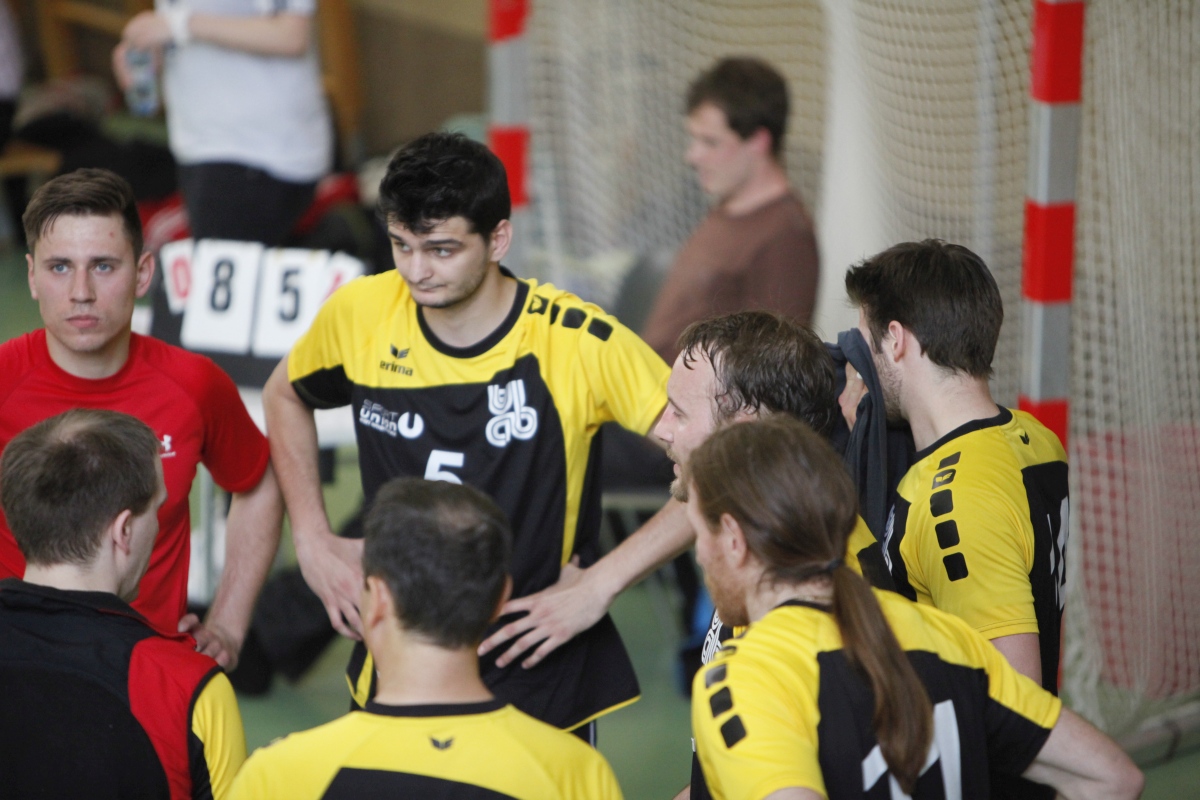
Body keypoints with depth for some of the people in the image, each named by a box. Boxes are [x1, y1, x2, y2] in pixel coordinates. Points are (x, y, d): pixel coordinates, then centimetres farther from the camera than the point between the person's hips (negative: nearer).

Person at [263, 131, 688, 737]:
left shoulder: (580, 342, -17)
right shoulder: (359, 315, -5)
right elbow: (285, 396, 17)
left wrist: (600, 584, -15)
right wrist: (313, 541, 8)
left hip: (541, 686, -3)